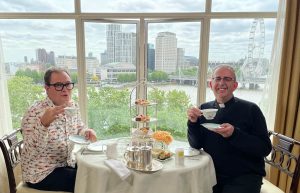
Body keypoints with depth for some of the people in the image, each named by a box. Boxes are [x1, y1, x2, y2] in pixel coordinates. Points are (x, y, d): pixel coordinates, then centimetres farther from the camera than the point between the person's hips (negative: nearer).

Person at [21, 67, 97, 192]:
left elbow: (78, 128, 12)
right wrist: (44, 123, -43)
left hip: (66, 163, 7)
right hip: (41, 173, -6)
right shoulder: (35, 112, -22)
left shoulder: (73, 106, -2)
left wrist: (87, 132, -11)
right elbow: (32, 150, -28)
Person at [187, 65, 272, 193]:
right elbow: (196, 145, 0)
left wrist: (234, 134, -26)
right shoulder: (204, 109, 1)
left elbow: (265, 148, -12)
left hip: (245, 176, -2)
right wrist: (193, 122, -17)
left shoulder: (251, 109, -9)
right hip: (213, 174, 3)